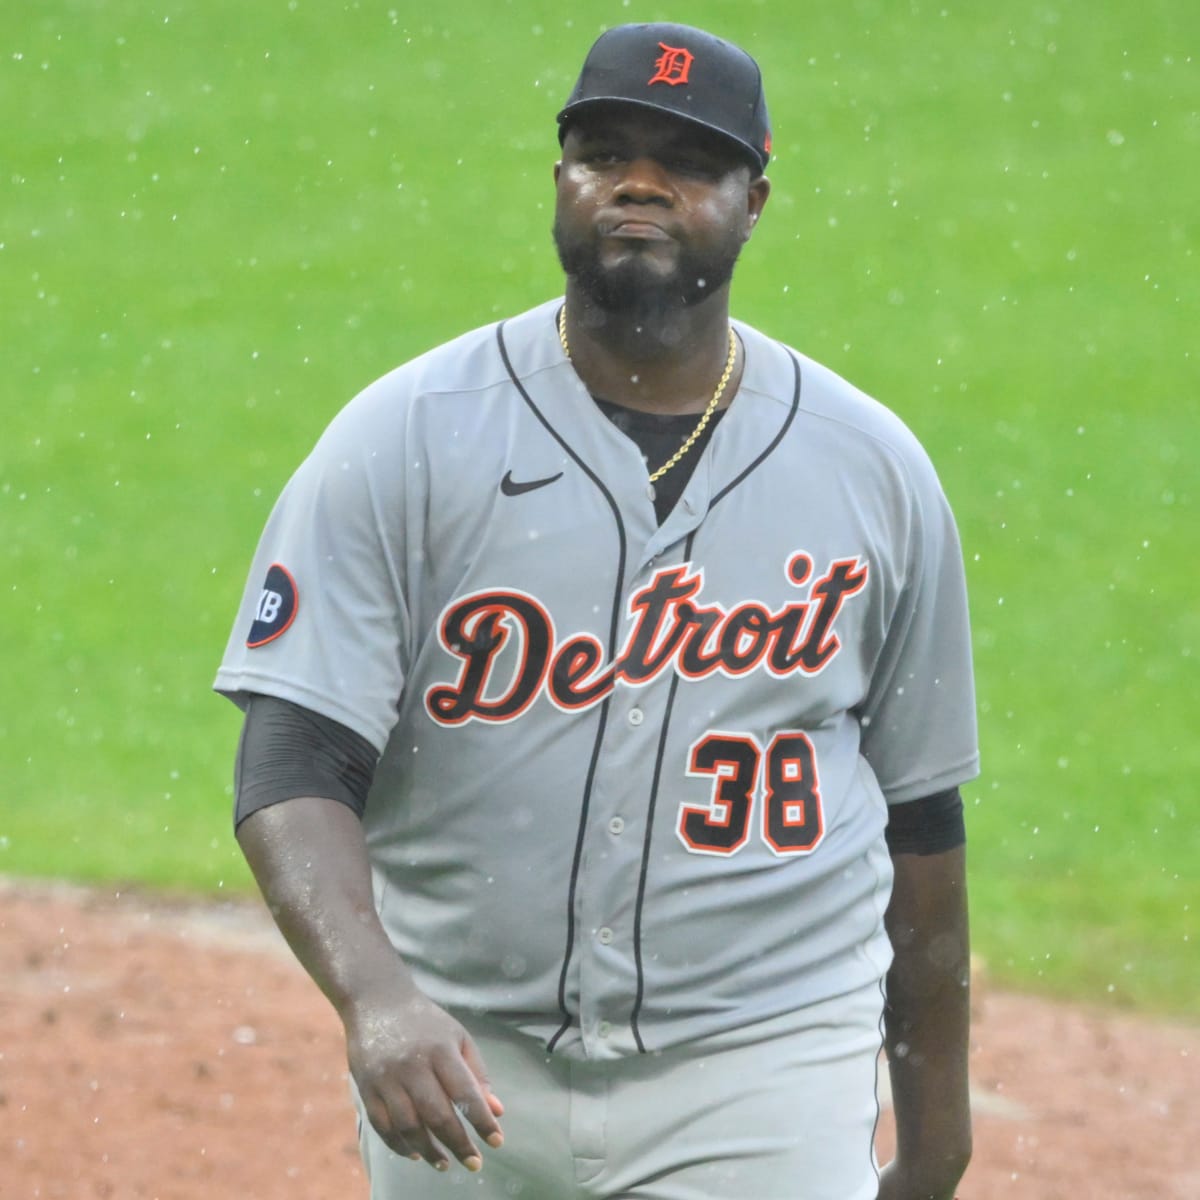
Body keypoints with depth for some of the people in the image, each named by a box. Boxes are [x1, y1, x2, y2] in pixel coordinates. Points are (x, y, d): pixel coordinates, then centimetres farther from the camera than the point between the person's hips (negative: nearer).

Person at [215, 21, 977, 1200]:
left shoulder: (873, 470, 3)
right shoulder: (404, 441, -4)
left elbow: (919, 810, 11)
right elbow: (292, 767, -12)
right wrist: (377, 997, -30)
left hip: (759, 1090, 0)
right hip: (460, 1068, 0)